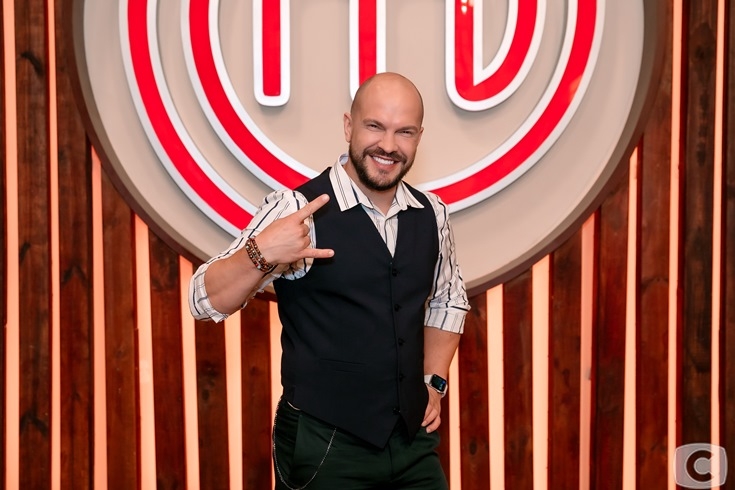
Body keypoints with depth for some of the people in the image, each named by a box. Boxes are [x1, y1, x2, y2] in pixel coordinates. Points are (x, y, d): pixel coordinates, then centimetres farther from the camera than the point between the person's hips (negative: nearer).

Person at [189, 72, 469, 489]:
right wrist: (260, 254, -35)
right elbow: (206, 302, -18)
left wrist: (435, 382, 8)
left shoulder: (432, 215, 1)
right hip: (324, 447, -5)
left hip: (414, 441, 5)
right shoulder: (297, 211, -15)